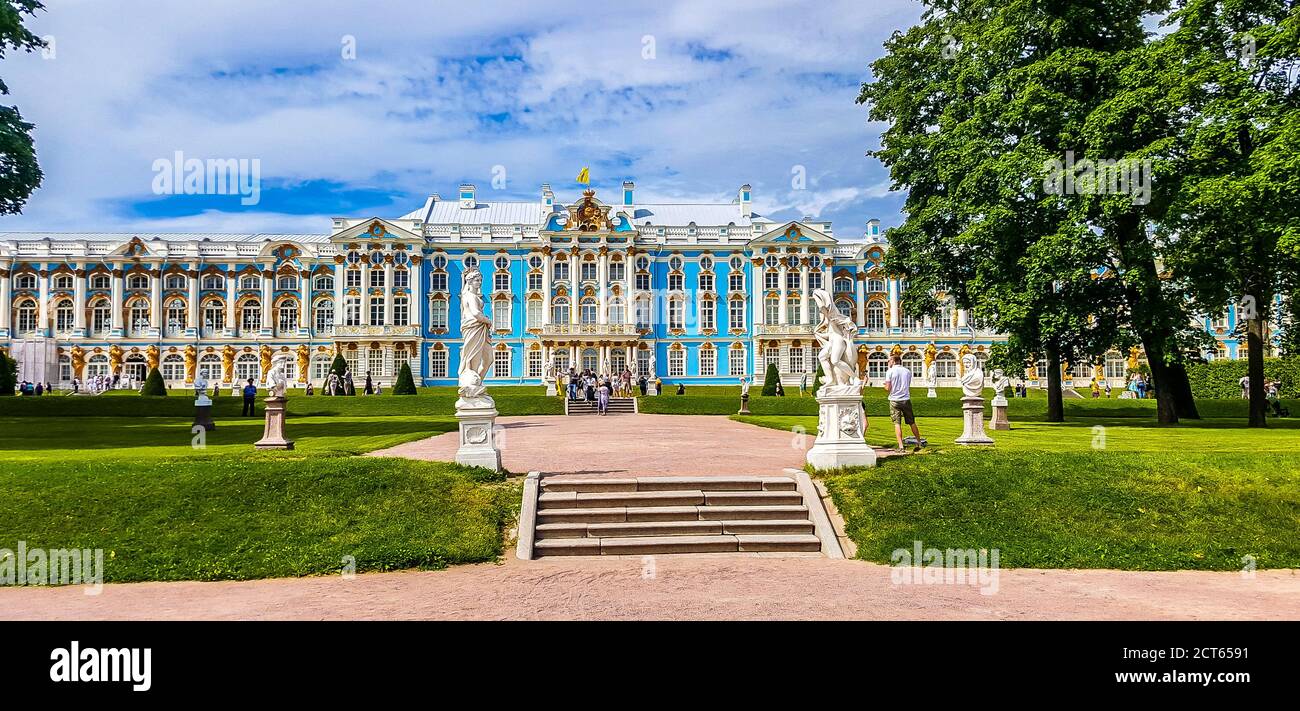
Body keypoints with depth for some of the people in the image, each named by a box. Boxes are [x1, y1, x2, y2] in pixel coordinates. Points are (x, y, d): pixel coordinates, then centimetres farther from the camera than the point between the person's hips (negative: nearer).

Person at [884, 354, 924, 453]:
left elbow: (888, 388, -9)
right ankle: (919, 443, 20)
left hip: (894, 400, -3)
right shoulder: (907, 371, 8)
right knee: (912, 422, 13)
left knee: (897, 423, -2)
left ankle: (901, 446, -10)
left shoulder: (890, 371, -5)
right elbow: (908, 386, 17)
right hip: (906, 399, 3)